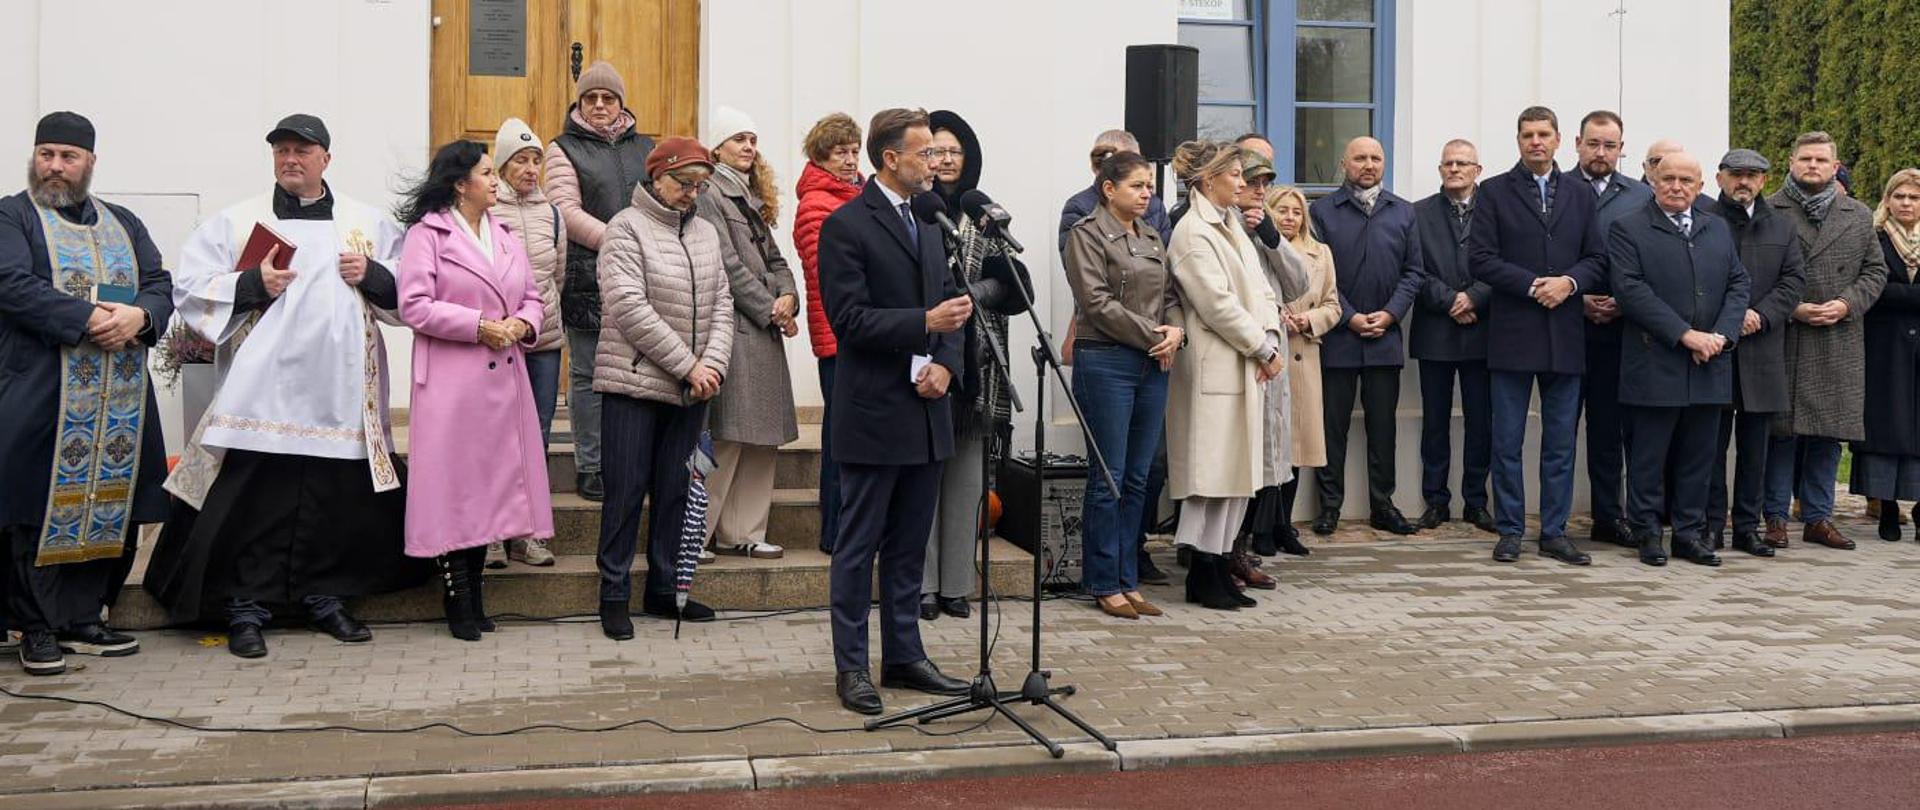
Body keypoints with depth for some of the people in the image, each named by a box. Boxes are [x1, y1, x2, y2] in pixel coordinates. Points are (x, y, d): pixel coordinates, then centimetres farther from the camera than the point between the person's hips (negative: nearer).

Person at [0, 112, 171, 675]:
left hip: (122, 400, 5)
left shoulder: (123, 224, 18)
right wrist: (88, 320, -20)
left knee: (110, 507, 5)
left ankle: (82, 619, 15)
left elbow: (160, 285, 10)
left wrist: (139, 316, -12)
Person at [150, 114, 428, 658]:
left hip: (341, 393, 2)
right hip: (262, 392, -2)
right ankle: (246, 607, 7)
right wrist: (252, 283, -10)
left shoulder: (369, 223, 14)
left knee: (338, 500, 5)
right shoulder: (238, 222, 9)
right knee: (255, 501, -3)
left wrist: (373, 275, -5)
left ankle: (323, 596, 21)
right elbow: (189, 286, 3)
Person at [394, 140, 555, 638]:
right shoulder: (427, 234, -4)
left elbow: (533, 297, 19)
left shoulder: (505, 237, 16)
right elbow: (414, 305, -13)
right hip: (451, 382, -7)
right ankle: (459, 602, 6)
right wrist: (479, 326, -16)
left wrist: (523, 323, -3)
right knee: (453, 485, -3)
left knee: (492, 483, 10)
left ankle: (474, 593, 21)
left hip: (503, 378, 7)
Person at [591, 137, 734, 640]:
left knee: (675, 491, 10)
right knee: (626, 491, -2)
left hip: (690, 390, 6)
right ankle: (614, 596, 8)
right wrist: (688, 366, -15)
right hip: (634, 383, -6)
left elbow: (721, 304, 11)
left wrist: (713, 364, -6)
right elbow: (630, 307, -15)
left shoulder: (705, 232, 13)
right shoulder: (627, 228, -6)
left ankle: (663, 590, 20)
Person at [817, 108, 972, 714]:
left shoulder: (928, 224, 15)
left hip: (925, 412, 7)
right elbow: (849, 319, -16)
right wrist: (924, 323, -23)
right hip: (874, 412, -7)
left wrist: (945, 363, -2)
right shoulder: (847, 226, -9)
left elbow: (948, 304, 16)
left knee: (909, 545, 14)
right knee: (859, 545, 2)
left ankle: (904, 656, 24)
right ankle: (851, 666, 10)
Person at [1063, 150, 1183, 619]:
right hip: (1105, 362, -7)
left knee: (1138, 479, 9)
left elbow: (1171, 294, 17)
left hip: (1153, 365, 7)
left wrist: (1176, 330, -4)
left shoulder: (1151, 237, 17)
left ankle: (1127, 580, 16)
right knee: (1108, 478, -2)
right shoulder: (1087, 234, -5)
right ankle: (1104, 584, 7)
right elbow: (1097, 302, -13)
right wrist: (1152, 335, -12)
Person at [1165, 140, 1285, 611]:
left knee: (1237, 470, 9)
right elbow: (1218, 304, -16)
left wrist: (1271, 339, -2)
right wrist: (1263, 349, -10)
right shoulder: (1192, 233, -10)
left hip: (1246, 368, 9)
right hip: (1215, 369, -9)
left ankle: (1216, 569, 16)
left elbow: (1260, 290, 14)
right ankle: (1204, 577, 2)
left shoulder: (1232, 227, 18)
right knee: (1213, 471, -6)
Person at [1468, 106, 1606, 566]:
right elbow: (1480, 259, -6)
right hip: (1512, 335, -3)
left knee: (1561, 442, 6)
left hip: (1565, 337, 3)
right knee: (1507, 442, 1)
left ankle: (1554, 532, 13)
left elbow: (1596, 260, 11)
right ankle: (1509, 531, 10)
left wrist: (1570, 282, -9)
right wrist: (1533, 284, -14)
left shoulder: (1579, 197, 13)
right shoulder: (1495, 192, 2)